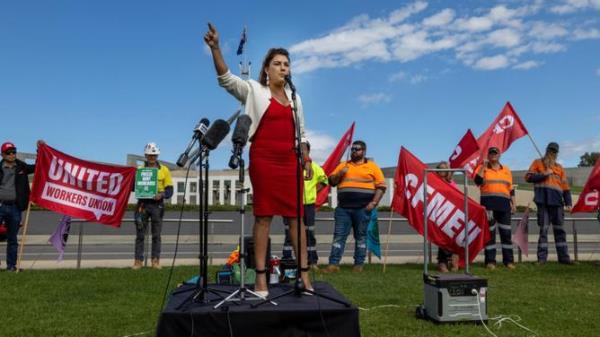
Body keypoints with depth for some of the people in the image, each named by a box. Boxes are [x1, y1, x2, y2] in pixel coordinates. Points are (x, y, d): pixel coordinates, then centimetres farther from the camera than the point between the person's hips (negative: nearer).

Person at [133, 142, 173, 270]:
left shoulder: (164, 170, 6)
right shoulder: (140, 169, 9)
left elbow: (170, 189, 3)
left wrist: (162, 194, -18)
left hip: (157, 204, -1)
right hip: (143, 203, 1)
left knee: (156, 234, 4)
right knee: (140, 234, 2)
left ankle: (156, 260, 10)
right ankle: (138, 260, 8)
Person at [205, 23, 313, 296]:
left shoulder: (293, 95, 15)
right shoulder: (253, 90, 2)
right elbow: (226, 80, -13)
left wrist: (306, 159, 11)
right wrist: (215, 48, -27)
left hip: (289, 161, 4)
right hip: (263, 160, -4)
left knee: (296, 216, 2)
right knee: (263, 216, -2)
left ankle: (304, 274, 8)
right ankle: (261, 277, 5)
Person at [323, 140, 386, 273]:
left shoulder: (372, 166, 7)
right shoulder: (343, 165, 16)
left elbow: (381, 186, 2)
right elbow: (332, 181, 13)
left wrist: (374, 202, -9)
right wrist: (340, 174, -6)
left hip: (363, 208, -2)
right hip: (343, 208, 2)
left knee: (361, 236, 4)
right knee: (339, 235, -2)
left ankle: (359, 264, 11)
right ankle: (334, 264, -2)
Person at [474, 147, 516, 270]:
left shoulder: (506, 170, 17)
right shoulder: (482, 168, 6)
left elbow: (511, 189, 18)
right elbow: (477, 181, -13)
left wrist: (513, 203, 11)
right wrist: (483, 166, -13)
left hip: (504, 205, 3)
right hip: (488, 204, -3)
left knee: (506, 232, 2)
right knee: (490, 232, -1)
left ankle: (509, 260, 9)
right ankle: (490, 261, 3)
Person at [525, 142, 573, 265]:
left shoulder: (559, 168, 19)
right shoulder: (537, 163, 11)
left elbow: (565, 186, 14)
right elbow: (528, 177, -1)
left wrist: (568, 202, 5)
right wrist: (544, 174, -10)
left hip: (557, 202, 4)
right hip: (543, 201, -3)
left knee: (559, 229, 5)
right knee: (543, 229, -5)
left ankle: (563, 256, 9)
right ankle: (542, 257, -3)